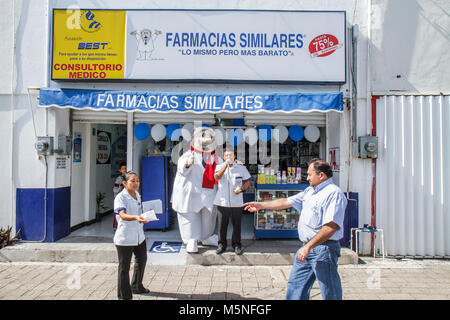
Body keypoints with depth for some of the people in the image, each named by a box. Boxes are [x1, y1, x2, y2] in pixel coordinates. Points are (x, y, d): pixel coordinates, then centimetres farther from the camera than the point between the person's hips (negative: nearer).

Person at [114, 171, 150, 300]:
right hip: (125, 237, -8)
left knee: (142, 260, 23)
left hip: (139, 235, 9)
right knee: (124, 267, 2)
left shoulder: (137, 195, 7)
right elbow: (123, 215, -33)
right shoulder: (120, 197, -17)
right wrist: (135, 217, -49)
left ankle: (136, 287, 45)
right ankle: (124, 295, 20)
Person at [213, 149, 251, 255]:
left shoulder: (241, 168, 5)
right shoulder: (220, 167, 5)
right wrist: (226, 165, -21)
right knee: (222, 225, 6)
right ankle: (222, 244, 21)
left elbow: (247, 181, 9)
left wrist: (241, 188, -10)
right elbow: (216, 177, -14)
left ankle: (236, 245, 23)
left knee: (236, 225, 8)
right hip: (222, 202, 0)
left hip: (237, 202, 0)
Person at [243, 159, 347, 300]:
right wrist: (261, 205, 20)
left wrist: (308, 246, -26)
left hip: (323, 249, -9)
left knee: (330, 294, 4)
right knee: (295, 287, 17)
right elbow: (287, 202, 20)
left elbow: (331, 226, -26)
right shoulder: (310, 191, 14)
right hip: (307, 247, 9)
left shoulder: (333, 193, -16)